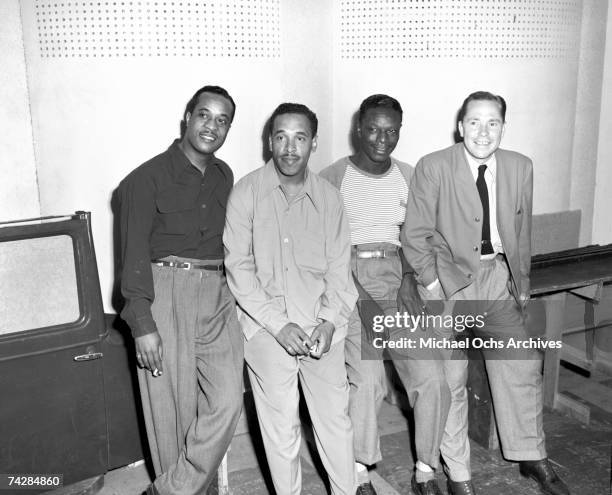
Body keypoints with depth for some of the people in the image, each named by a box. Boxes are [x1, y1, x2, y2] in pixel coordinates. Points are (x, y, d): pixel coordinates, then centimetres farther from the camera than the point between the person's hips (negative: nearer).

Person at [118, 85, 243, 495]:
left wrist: (233, 290, 12)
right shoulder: (148, 177, -5)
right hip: (165, 295, -5)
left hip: (217, 295, 5)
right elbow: (134, 253, -9)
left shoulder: (224, 176, 12)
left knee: (228, 400, -4)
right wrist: (143, 323, -15)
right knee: (174, 407, 3)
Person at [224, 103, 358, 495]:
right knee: (281, 426, 6)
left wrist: (330, 321, -9)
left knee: (336, 418, 9)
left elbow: (339, 267, 5)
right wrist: (278, 323, -14)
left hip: (321, 326, 2)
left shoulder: (328, 197, 4)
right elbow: (239, 268, -7)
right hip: (267, 328, -2)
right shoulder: (247, 192, -4)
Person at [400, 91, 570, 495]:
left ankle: (532, 457, 31)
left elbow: (522, 231, 11)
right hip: (449, 280, -4)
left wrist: (521, 281, 12)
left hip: (499, 277, 4)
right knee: (451, 380, 2)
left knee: (523, 365, 9)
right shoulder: (433, 167, -11)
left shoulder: (520, 167, 2)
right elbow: (416, 234, -8)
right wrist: (433, 283, -13)